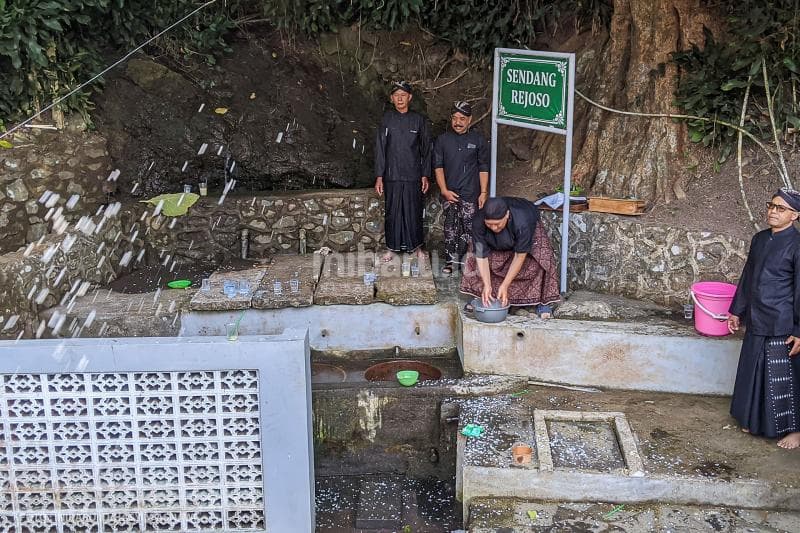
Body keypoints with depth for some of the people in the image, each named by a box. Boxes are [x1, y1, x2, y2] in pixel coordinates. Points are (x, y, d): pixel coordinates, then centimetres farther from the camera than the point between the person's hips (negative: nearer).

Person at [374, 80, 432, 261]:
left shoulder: (418, 120, 0)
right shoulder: (386, 119, 0)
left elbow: (426, 149, 3)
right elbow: (380, 149, 0)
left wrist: (425, 176, -1)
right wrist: (379, 177, -5)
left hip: (413, 176, 0)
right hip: (392, 176, 0)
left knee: (414, 211, 5)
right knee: (392, 212, 6)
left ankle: (416, 245, 21)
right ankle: (392, 247, 20)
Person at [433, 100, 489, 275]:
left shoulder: (478, 140, 4)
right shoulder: (442, 140, 7)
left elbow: (483, 168, 4)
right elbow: (438, 167, 4)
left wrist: (484, 193, -3)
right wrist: (444, 190, -6)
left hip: (471, 194, -1)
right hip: (449, 193, 1)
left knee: (469, 229, -3)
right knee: (451, 228, -1)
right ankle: (450, 261, 7)